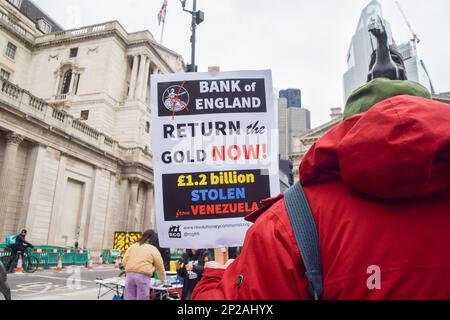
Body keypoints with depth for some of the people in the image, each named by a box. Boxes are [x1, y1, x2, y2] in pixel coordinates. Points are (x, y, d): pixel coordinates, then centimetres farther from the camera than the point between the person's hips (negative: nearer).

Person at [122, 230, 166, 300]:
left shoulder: (132, 246, 18)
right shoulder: (154, 250, 9)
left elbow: (124, 261, 12)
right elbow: (160, 267, 15)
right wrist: (162, 280, 31)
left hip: (130, 275, 4)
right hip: (143, 276, -4)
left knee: (129, 298, 11)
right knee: (142, 298, 1)